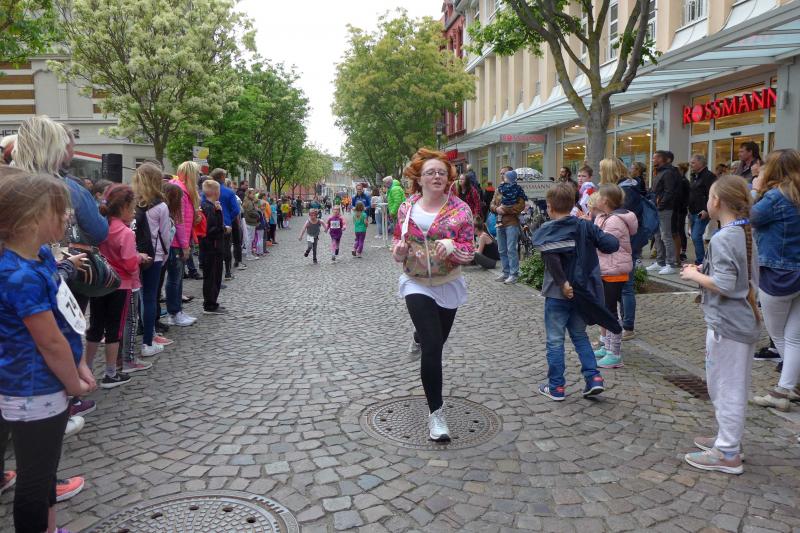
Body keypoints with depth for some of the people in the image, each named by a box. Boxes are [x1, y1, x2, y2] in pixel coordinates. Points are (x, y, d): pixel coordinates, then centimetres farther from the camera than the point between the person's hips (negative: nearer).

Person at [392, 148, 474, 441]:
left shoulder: (460, 209, -9)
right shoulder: (407, 208, -4)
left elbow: (469, 253, -10)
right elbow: (398, 247, 8)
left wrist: (452, 246, -31)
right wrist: (399, 249, -15)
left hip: (448, 285, 1)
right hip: (416, 284, -1)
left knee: (437, 340, 20)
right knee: (433, 347, -13)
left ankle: (419, 337, 60)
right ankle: (436, 412, -2)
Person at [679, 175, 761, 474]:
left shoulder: (722, 239, -20)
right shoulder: (745, 234, 8)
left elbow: (724, 285, -26)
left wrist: (694, 275, -12)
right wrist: (704, 270, 8)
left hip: (726, 324, -9)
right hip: (746, 321, 9)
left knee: (725, 388, 1)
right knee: (735, 387, 20)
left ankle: (727, 455, 11)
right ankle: (729, 439, 34)